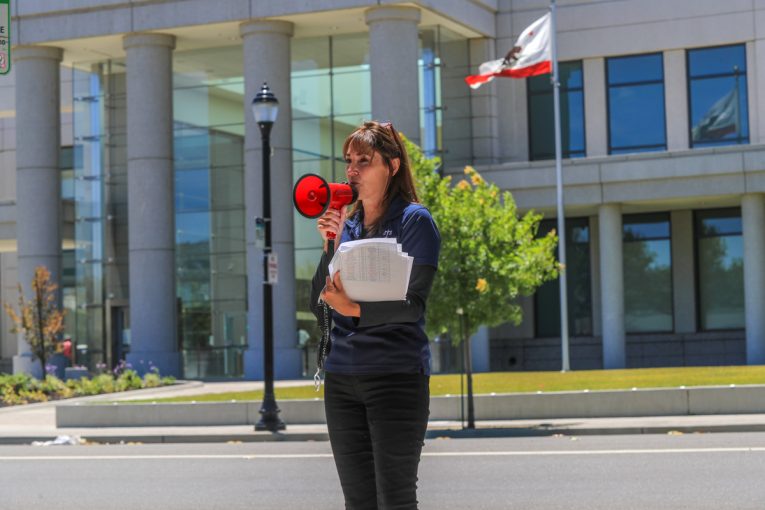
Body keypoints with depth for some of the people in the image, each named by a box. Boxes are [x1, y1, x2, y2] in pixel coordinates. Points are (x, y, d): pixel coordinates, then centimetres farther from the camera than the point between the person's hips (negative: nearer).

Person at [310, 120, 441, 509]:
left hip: (396, 375, -6)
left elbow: (412, 305, -14)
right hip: (341, 376, 6)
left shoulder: (414, 221, -4)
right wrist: (331, 245, -3)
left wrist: (355, 309, -29)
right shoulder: (345, 224, 13)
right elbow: (317, 306, 9)